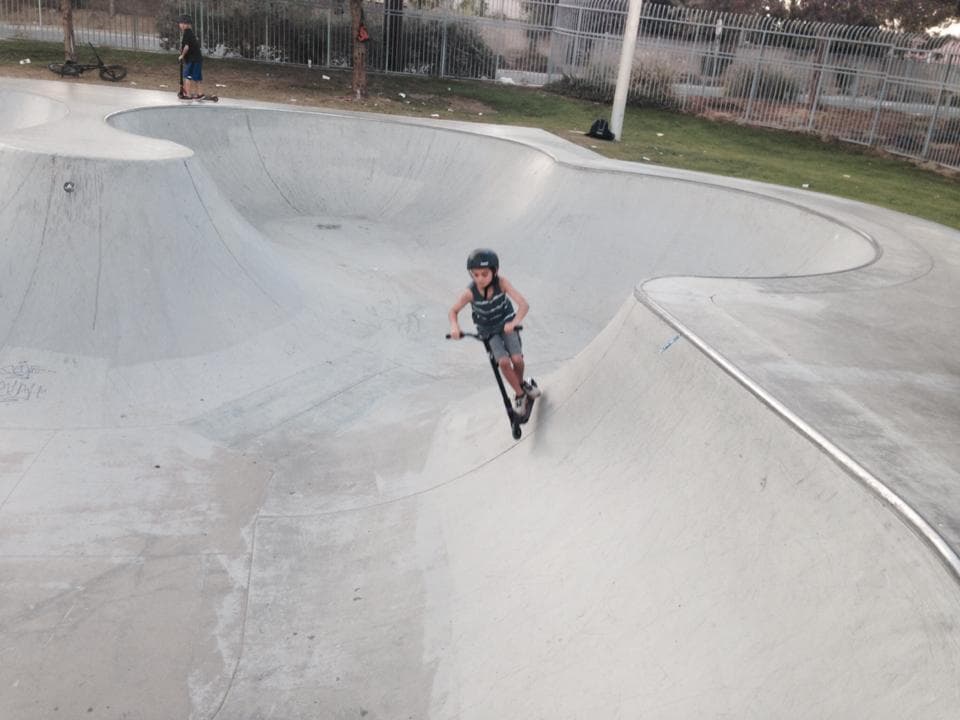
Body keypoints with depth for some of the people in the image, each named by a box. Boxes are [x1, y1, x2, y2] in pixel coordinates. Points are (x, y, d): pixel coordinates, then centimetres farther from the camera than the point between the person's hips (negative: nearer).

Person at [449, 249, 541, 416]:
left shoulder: (501, 283, -27)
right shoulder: (470, 292, -26)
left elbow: (523, 304, -33)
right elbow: (453, 310, -12)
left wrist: (515, 322, -50)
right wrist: (454, 327, -32)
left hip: (506, 324, 0)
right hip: (488, 330, 0)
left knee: (517, 359, -15)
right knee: (503, 361, -19)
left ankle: (522, 383, 20)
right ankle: (520, 395, 2)